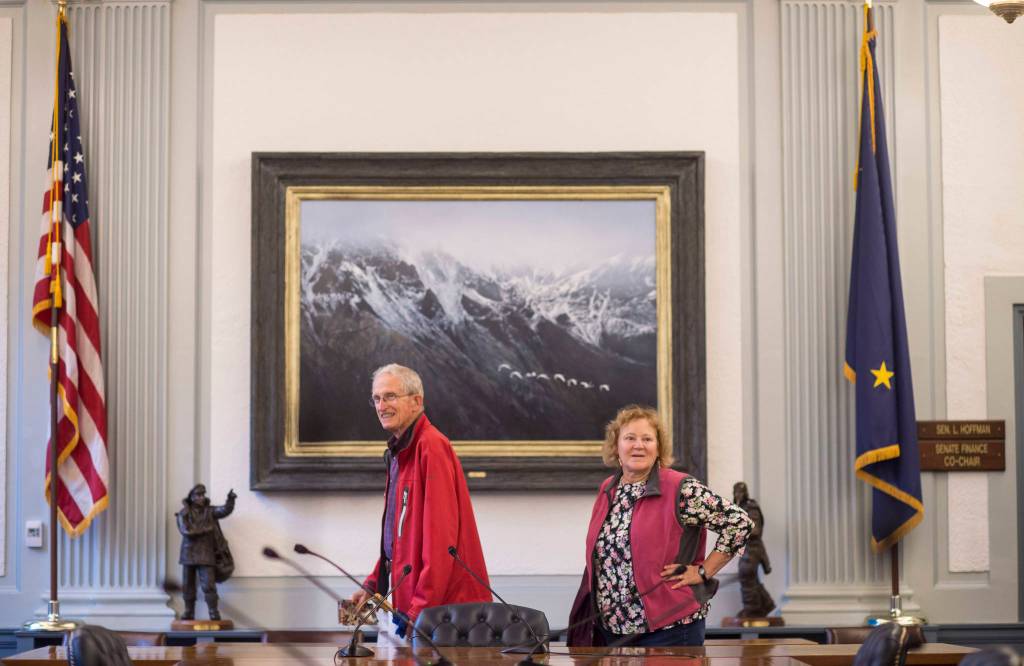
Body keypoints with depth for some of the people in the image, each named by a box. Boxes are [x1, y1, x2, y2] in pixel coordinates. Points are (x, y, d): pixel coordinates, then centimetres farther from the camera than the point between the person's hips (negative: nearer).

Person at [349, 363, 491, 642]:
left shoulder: (432, 447, -15)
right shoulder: (398, 451, 16)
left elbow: (441, 537, -21)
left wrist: (420, 609, -21)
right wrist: (373, 585, 13)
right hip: (398, 598, 9)